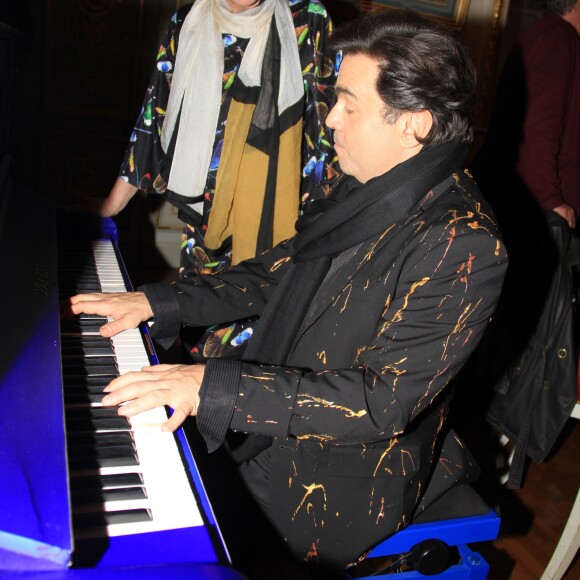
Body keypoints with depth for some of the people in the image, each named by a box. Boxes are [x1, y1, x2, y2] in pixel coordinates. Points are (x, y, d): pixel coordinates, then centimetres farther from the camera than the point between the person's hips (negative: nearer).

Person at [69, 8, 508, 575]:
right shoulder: (361, 190, 1)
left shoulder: (463, 245, -26)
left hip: (342, 477, -7)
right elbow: (274, 273, 10)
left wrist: (215, 386, -32)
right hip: (273, 424, 7)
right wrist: (156, 302, 2)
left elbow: (385, 400, -29)